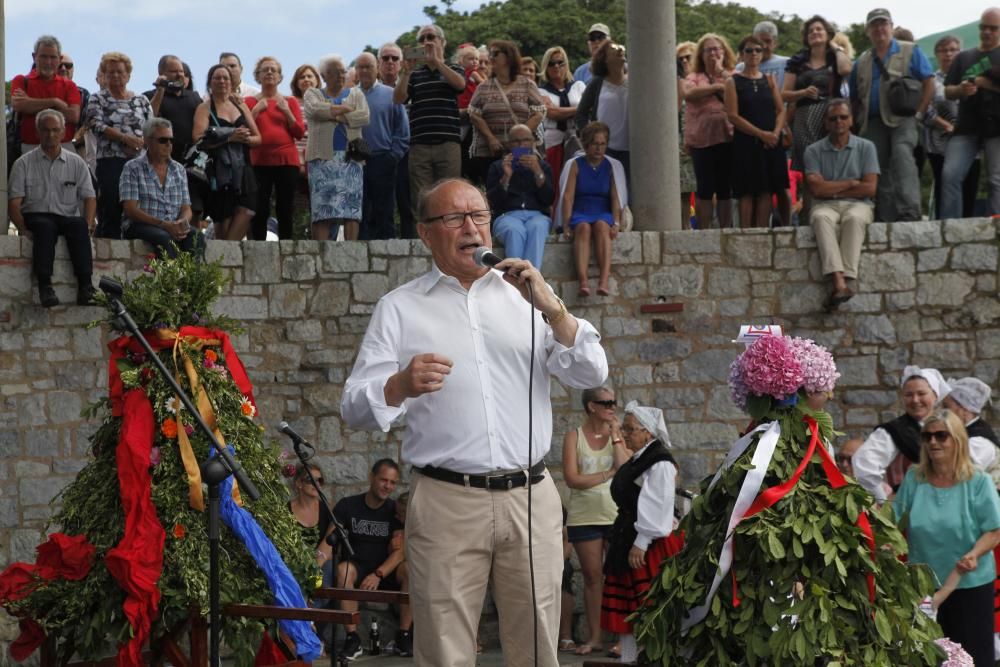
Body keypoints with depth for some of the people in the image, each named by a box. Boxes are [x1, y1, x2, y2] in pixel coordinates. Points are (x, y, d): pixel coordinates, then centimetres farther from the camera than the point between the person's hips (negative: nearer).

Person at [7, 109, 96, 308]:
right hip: (36, 217, -1)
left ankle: (85, 286, -45)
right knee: (45, 226, -37)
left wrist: (88, 225, -10)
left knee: (79, 224, -34)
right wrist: (23, 229, -15)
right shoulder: (24, 163, 10)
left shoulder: (76, 163, 16)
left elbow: (89, 197, 9)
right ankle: (45, 286, -49)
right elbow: (14, 202, 2)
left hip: (67, 218, 1)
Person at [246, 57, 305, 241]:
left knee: (285, 212, 0)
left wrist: (287, 112, -4)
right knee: (259, 212, -7)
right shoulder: (251, 101, 10)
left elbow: (300, 133, 6)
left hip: (287, 161, 1)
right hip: (259, 162, -1)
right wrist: (256, 110, -5)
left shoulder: (290, 101, 12)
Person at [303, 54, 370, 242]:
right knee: (322, 207, -11)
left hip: (350, 157, 1)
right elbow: (315, 109, -9)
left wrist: (334, 116, -6)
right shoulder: (313, 94, 15)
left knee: (351, 205, -9)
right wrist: (345, 109, -3)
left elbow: (364, 117, -1)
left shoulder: (356, 94, 18)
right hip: (323, 157, -1)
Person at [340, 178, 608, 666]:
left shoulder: (525, 294, 13)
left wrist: (552, 309, -9)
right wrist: (402, 385, -21)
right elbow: (355, 408, 1)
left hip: (530, 498, 2)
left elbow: (591, 376, 6)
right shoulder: (399, 309, 8)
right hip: (445, 502, -2)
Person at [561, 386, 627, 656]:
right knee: (592, 577, 4)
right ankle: (594, 637, 9)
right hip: (585, 516, -1)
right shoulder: (574, 437, 2)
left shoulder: (617, 434, 7)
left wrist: (615, 435, -6)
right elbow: (572, 479, -8)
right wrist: (609, 474, -6)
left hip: (617, 515, 1)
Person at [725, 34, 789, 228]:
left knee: (766, 191, 1)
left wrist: (776, 133, -9)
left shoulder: (769, 80, 13)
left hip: (771, 144, 4)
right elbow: (733, 116, -8)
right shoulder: (733, 82, 1)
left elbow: (781, 110, 10)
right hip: (745, 143, -3)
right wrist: (761, 134, -14)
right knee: (747, 192, -5)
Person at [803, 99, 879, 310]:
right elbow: (816, 188, -5)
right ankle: (838, 281, -52)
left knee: (854, 219, -37)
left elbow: (870, 188, 0)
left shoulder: (865, 147, 10)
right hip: (825, 206, 0)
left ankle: (846, 278, -47)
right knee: (822, 218, -37)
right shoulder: (814, 151, 9)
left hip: (857, 205, 0)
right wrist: (851, 184, 0)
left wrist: (832, 190, 1)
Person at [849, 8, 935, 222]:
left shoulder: (910, 52, 8)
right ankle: (885, 219, 6)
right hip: (873, 123, 5)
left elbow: (929, 83, 1)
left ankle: (909, 213, -35)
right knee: (880, 173, 2)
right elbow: (854, 98, 24)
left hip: (902, 120, -5)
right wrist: (860, 120, 9)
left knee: (903, 159, -26)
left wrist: (918, 113, -7)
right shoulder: (861, 62, 20)